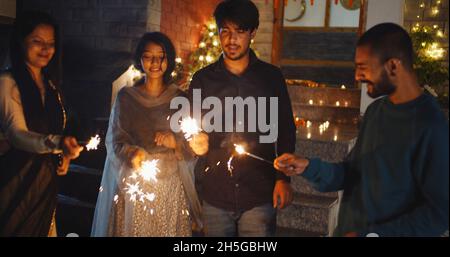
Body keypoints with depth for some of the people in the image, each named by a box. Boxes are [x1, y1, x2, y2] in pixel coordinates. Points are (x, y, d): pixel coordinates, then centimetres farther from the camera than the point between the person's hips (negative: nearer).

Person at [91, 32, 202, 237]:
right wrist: (132, 153, -22)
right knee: (132, 229, 2)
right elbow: (115, 141, -2)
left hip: (170, 187, 1)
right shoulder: (126, 97, 2)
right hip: (132, 186, -1)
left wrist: (176, 143, -16)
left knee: (169, 230, 3)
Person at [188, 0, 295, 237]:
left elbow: (286, 131, 6)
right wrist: (196, 142, -12)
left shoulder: (271, 76, 3)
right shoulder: (202, 79, 5)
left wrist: (284, 178, -1)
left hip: (259, 195, -1)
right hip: (214, 194, 1)